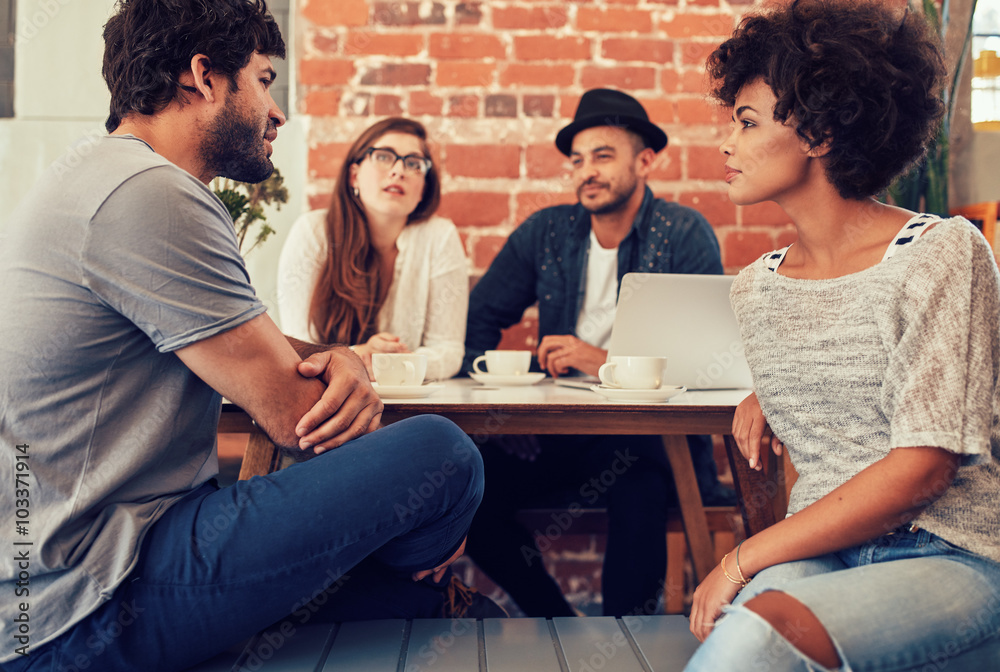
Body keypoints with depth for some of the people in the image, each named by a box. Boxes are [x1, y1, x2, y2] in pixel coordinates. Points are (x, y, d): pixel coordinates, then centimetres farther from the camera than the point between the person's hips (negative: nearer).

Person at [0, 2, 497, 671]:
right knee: (443, 452, -16)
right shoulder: (149, 195, -21)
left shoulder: (109, 179, 15)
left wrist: (339, 360, -9)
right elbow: (295, 415, -19)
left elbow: (262, 351, 15)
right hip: (85, 610, -11)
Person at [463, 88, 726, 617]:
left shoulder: (686, 234, -2)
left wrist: (608, 361, -24)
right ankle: (558, 627, 1)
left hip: (650, 433, -3)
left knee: (640, 486, -36)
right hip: (556, 430, 4)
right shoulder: (544, 232, 9)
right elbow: (477, 318, 12)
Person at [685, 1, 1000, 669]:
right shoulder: (756, 286, 10)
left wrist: (743, 559, -16)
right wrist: (766, 397, 10)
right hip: (820, 558, 5)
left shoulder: (942, 252, -8)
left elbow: (922, 468, -15)